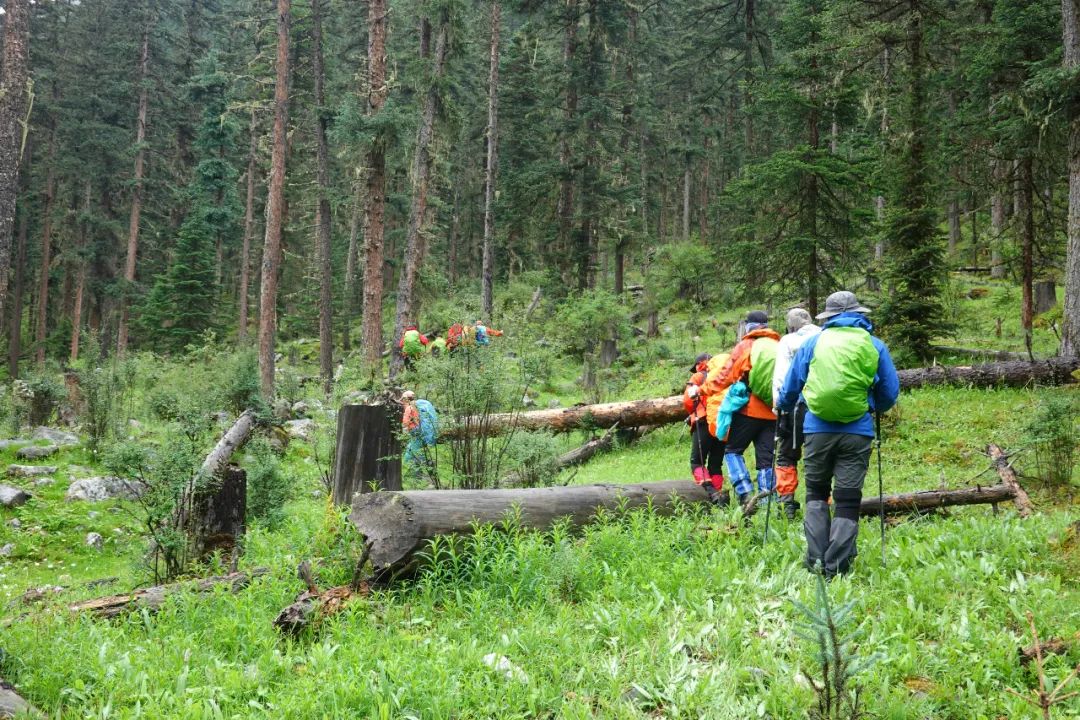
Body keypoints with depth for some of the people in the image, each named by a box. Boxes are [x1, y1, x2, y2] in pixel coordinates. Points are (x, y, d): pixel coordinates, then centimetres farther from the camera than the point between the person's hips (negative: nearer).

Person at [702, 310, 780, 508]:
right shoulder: (779, 347, 6)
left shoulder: (745, 346, -4)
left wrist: (703, 389, 4)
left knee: (733, 450, 8)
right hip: (773, 412, 4)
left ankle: (745, 493, -7)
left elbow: (726, 375, -6)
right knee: (766, 459, 10)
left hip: (749, 410, -4)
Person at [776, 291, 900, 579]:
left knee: (816, 494, 15)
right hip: (857, 432, -1)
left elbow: (790, 388, 13)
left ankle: (816, 559, 6)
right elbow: (890, 393, 11)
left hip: (817, 429, 1)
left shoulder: (813, 343, 7)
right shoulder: (874, 346, 6)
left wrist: (783, 407, 33)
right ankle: (836, 568, 1)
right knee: (847, 501, 4)